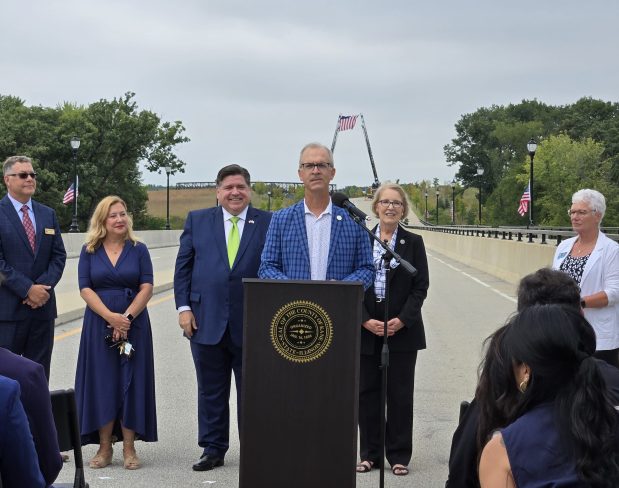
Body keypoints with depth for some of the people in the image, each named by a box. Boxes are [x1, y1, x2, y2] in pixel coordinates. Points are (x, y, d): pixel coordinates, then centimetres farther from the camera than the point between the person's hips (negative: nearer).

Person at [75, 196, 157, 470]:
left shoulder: (138, 250, 5)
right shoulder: (89, 251, 5)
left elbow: (147, 288, -1)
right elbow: (85, 288, -2)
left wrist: (127, 317, -14)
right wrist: (111, 316, -14)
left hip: (133, 322, 0)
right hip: (99, 323, 0)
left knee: (131, 382, -1)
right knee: (102, 382, -1)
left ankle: (129, 448, 3)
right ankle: (104, 447, 6)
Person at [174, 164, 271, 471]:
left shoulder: (268, 224, 2)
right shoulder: (197, 221, 8)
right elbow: (183, 267, 7)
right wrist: (184, 307, -2)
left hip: (252, 324, -1)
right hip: (207, 322, 2)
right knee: (211, 392, 9)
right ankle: (213, 449, 19)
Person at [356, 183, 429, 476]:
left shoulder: (413, 243, 3)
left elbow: (420, 287, 0)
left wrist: (401, 320, -12)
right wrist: (366, 320, -10)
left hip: (402, 329, -1)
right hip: (366, 329, 1)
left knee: (400, 393, 2)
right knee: (367, 392, 6)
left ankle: (399, 456, 10)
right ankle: (369, 453, 16)